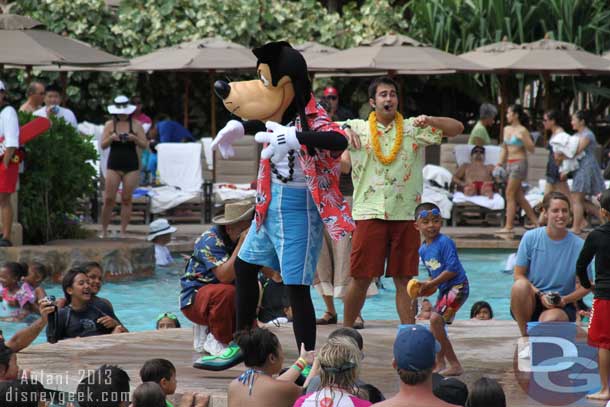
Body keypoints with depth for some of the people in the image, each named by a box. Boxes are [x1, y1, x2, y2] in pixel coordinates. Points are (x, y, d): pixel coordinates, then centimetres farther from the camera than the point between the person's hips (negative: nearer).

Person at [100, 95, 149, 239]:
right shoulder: (110, 125, 6)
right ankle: (104, 231, 5)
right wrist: (111, 138, -18)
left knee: (126, 199, 0)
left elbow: (145, 145, 3)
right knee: (109, 199, -5)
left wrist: (135, 138, -16)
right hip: (114, 166, 0)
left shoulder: (136, 125, 4)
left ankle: (123, 232, 5)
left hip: (131, 166, 0)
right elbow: (103, 145, 2)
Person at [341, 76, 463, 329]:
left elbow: (456, 128, 5)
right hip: (370, 213, -1)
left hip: (405, 214, 1)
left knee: (404, 279, 4)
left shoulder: (413, 128, 9)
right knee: (361, 278, 0)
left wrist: (430, 121, -13)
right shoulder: (358, 128, 7)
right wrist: (345, 130, -16)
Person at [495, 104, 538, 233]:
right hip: (509, 163, 8)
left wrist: (523, 139, -25)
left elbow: (531, 149, -11)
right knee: (518, 196, 11)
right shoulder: (507, 129, 13)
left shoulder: (522, 130, -10)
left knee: (510, 194, -10)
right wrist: (500, 163, 14)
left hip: (519, 163, -8)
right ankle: (534, 220, 20)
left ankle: (508, 226, -9)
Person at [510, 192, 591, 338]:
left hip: (561, 306, -1)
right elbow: (518, 275, -2)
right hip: (531, 302, 1)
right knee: (520, 286, -33)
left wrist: (565, 300, -15)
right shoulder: (530, 238, -3)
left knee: (550, 320, -36)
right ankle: (525, 335, -14)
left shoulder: (578, 246, -4)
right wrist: (540, 295, -16)